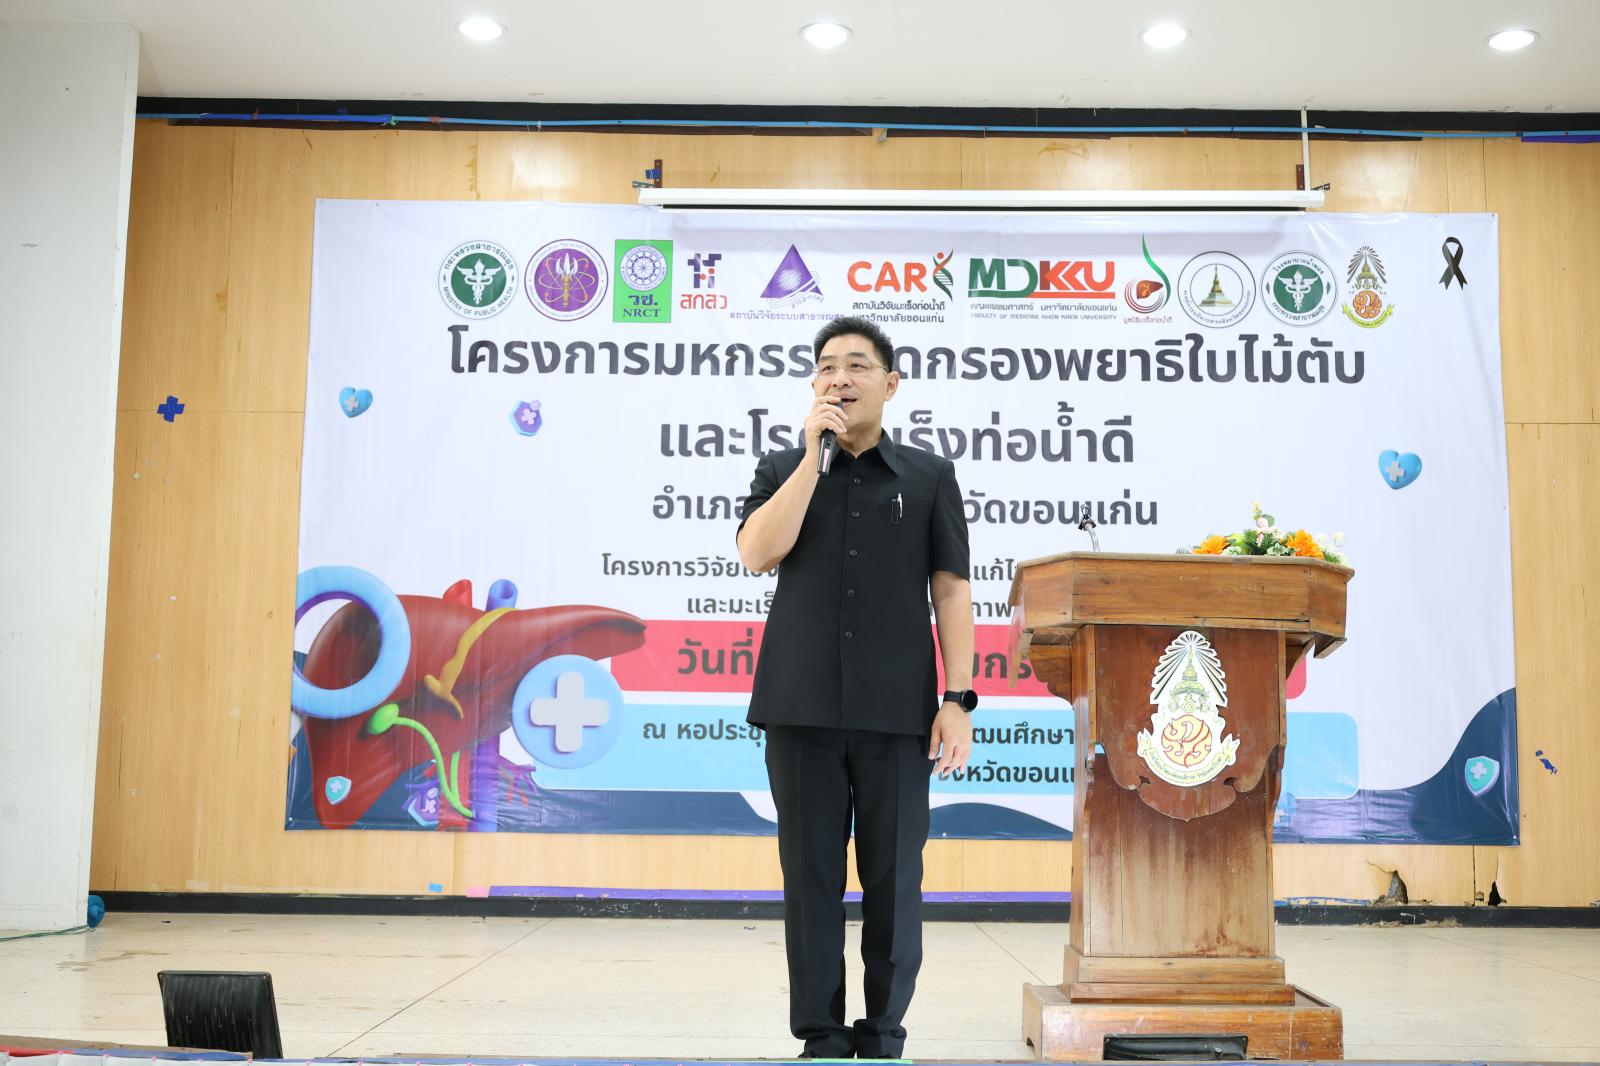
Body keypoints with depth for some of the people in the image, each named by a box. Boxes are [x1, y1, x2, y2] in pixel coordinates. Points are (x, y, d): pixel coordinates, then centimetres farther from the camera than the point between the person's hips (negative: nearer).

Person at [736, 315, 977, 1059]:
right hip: (802, 709, 1)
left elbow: (951, 590, 4)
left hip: (898, 712, -1)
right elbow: (758, 554, -7)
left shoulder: (929, 476, 8)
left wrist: (958, 700, -4)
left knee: (894, 878, 4)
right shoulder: (783, 468, 11)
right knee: (811, 876, 5)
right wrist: (814, 452, -9)